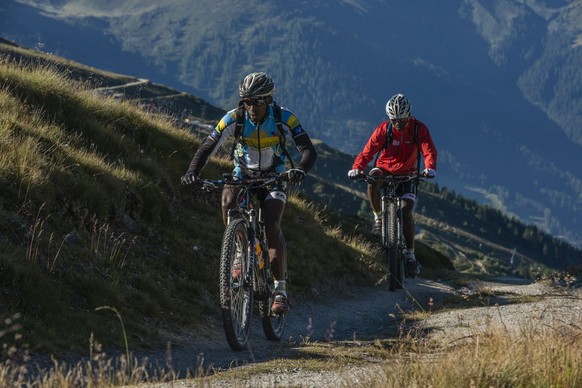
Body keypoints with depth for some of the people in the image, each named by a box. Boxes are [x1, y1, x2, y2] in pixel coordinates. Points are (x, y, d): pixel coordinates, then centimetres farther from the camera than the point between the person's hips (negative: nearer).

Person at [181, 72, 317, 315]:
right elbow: (207, 148, -25)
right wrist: (192, 172, -43)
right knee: (228, 200, -32)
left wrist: (301, 170, -53)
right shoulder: (234, 119, -23)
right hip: (242, 176, 1)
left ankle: (281, 291, -13)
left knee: (272, 228, -21)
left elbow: (309, 151, -31)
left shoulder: (284, 118, -25)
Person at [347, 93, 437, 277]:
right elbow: (368, 151, -21)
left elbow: (429, 151, -23)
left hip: (407, 175, 0)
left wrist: (430, 168, -45)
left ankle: (410, 254, -3)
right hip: (385, 169, 0)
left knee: (406, 212, -17)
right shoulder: (383, 129, -14)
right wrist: (357, 168, -40)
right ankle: (378, 217, -15)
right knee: (373, 179, -36)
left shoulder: (419, 129, -13)